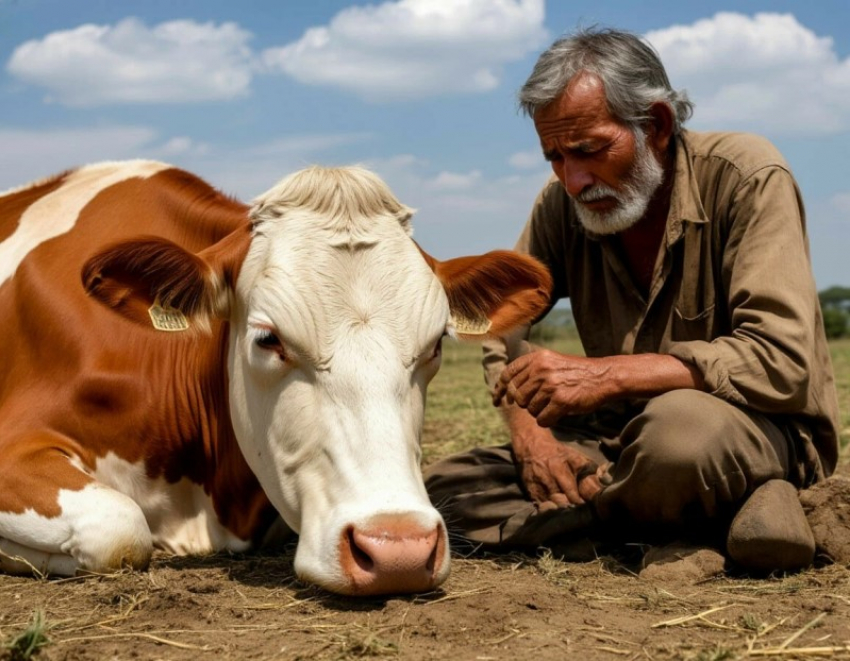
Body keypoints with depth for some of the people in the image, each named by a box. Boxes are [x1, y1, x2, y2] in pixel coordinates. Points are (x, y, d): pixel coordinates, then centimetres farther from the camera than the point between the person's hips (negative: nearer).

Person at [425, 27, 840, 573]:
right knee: (445, 488, -12)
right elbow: (502, 324, 9)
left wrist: (606, 375, -31)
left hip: (767, 430, -7)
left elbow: (782, 362, -25)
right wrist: (531, 438, -11)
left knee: (679, 424, -42)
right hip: (624, 435, 7)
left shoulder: (747, 176, -15)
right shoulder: (564, 202, 1)